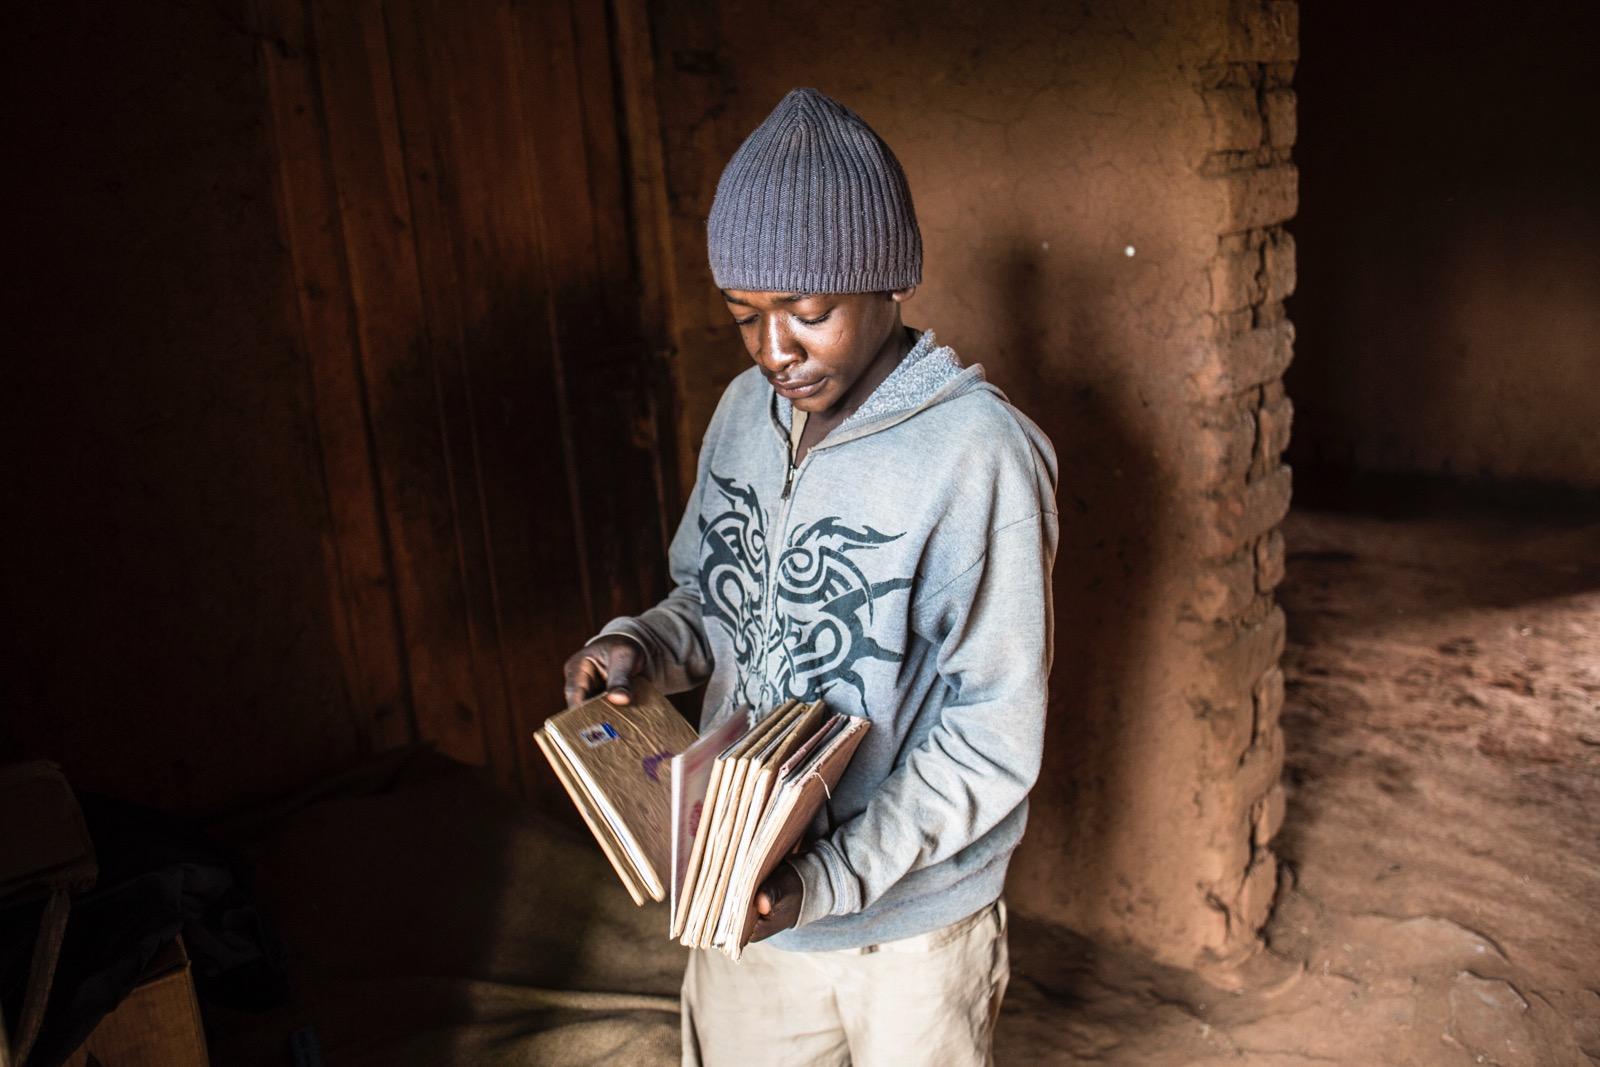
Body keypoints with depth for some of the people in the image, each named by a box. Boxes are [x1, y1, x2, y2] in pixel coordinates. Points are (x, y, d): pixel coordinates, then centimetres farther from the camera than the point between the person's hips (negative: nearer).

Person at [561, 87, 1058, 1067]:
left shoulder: (980, 453, -23)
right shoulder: (746, 410, -3)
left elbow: (995, 732, -20)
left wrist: (832, 879, -25)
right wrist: (640, 647, -10)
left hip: (908, 925, -5)